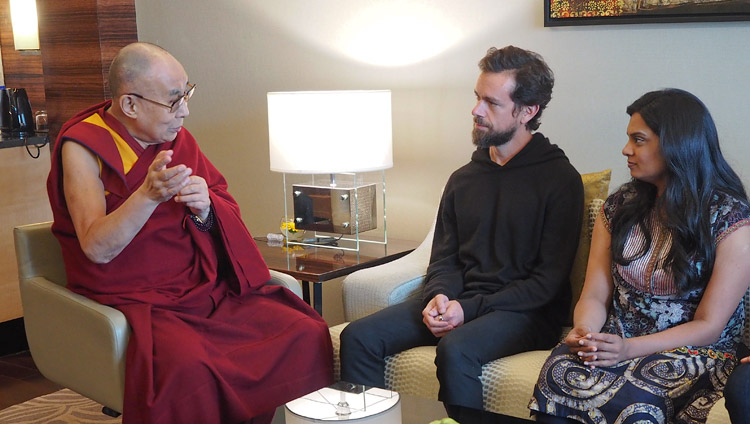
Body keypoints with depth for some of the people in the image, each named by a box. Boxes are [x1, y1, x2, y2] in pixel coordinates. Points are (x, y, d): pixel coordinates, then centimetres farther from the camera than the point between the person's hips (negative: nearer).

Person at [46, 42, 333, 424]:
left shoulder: (176, 136, 10)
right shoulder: (84, 147, -7)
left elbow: (227, 212, 13)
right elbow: (96, 249, -17)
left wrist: (205, 209, -11)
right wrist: (149, 195, -33)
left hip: (206, 289, 6)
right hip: (135, 301, -5)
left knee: (309, 334, -13)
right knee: (188, 366, -36)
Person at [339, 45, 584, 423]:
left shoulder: (560, 179, -3)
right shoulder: (463, 179, 16)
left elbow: (549, 279, -9)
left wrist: (470, 308, -16)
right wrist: (439, 296, -7)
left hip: (526, 311, -5)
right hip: (458, 303, 6)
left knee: (455, 350, -36)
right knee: (358, 337, -14)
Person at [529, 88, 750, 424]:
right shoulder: (620, 206, 10)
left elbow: (709, 325, -7)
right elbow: (595, 295, 7)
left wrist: (629, 349, -20)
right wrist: (584, 332, -17)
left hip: (691, 351, -3)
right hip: (616, 343, 4)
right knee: (559, 372, -32)